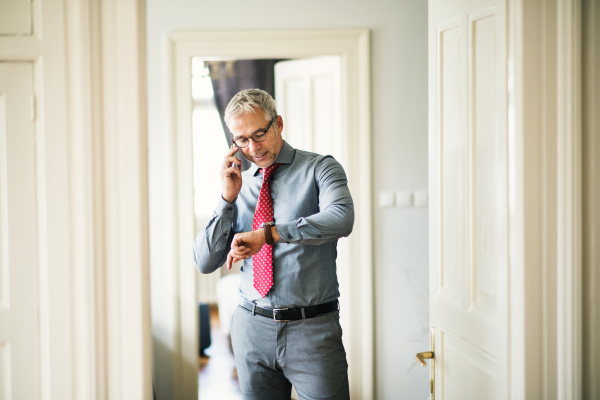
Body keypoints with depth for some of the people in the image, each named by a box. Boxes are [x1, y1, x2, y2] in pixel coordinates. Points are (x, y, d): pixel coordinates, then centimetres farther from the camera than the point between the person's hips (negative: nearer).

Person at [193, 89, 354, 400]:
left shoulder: (319, 169, -1)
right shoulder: (238, 185, 10)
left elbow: (341, 219, -23)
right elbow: (204, 263, 5)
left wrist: (268, 233, -30)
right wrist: (228, 199, -5)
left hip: (312, 328, -3)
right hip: (252, 326, 4)